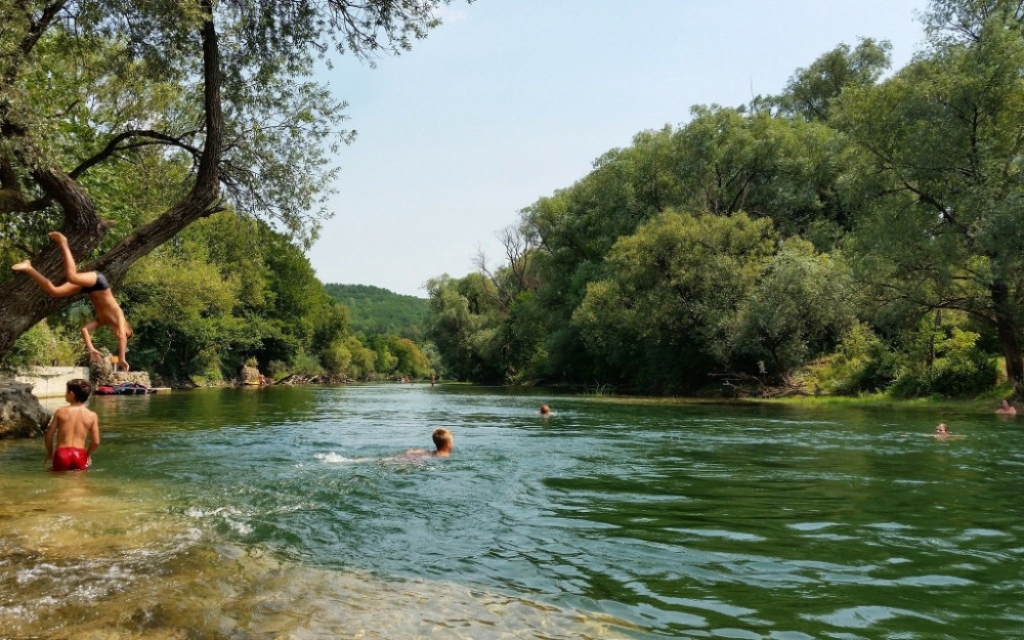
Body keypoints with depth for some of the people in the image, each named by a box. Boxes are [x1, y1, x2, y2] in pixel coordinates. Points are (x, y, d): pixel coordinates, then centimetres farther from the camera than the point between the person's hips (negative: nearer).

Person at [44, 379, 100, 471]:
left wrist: (50, 453, 21)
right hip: (80, 456, 0)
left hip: (61, 455, 0)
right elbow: (96, 442, 0)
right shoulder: (92, 415, 1)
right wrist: (88, 454, 19)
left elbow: (49, 436, 4)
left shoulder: (60, 412, 0)